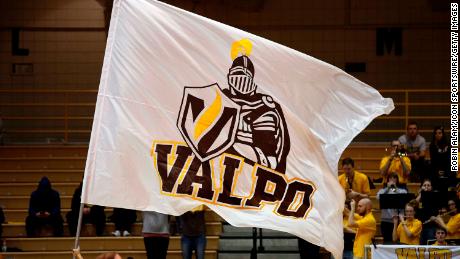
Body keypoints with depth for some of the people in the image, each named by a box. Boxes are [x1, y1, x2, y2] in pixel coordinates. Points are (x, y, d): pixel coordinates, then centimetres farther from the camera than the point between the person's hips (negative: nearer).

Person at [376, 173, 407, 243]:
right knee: (387, 240, -1)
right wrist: (388, 188, -13)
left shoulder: (402, 191, 10)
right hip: (386, 220, 0)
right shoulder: (383, 190, 11)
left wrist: (396, 189, -14)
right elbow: (379, 197, -10)